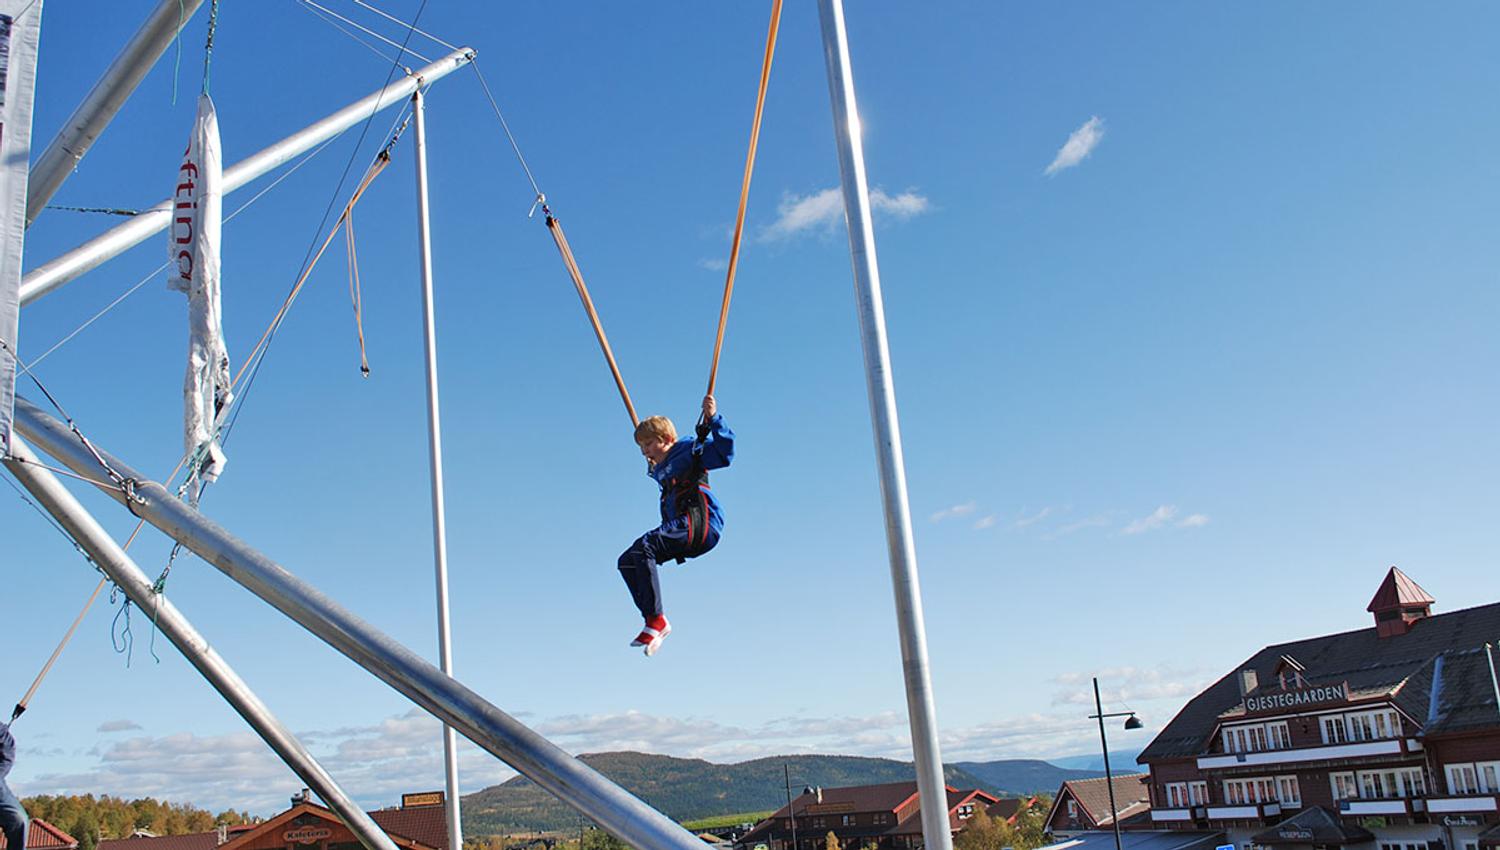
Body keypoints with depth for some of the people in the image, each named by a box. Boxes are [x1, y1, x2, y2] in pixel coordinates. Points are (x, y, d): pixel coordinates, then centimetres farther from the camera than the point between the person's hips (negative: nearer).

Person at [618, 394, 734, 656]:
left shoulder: (688, 450, 2)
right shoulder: (660, 472, 26)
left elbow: (725, 452, -12)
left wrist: (713, 419, -19)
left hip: (702, 524, -10)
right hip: (681, 532, 10)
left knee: (643, 546, -29)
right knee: (627, 561, 1)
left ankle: (657, 620, -30)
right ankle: (652, 620, -8)